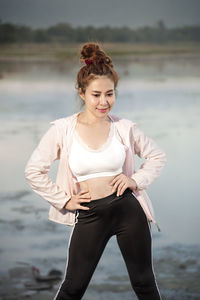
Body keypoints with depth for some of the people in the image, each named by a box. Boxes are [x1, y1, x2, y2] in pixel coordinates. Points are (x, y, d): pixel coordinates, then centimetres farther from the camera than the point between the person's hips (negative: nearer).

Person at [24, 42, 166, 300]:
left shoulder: (124, 128, -2)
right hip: (89, 215, -1)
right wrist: (64, 200, -2)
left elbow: (156, 156, 13)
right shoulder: (62, 129, -7)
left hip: (127, 208, 1)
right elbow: (34, 171, -2)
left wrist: (137, 180, -1)